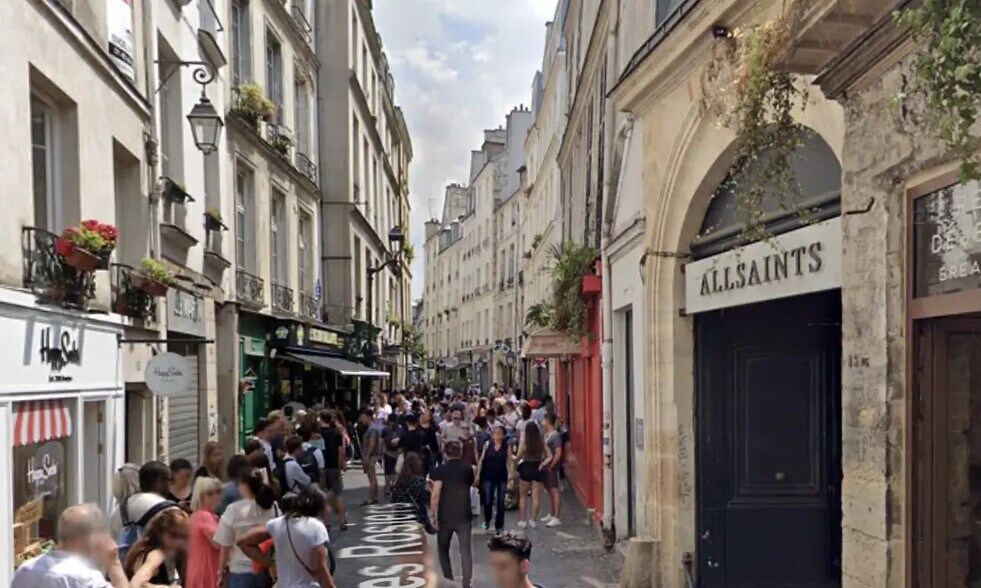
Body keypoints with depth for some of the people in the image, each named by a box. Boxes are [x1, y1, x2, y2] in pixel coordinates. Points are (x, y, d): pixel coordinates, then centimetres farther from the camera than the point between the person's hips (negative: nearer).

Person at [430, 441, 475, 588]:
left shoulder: (440, 470, -5)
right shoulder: (468, 469, 6)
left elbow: (435, 495, -13)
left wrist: (433, 516, -7)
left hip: (445, 517, -2)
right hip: (464, 516, 2)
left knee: (443, 549, 18)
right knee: (465, 550, 1)